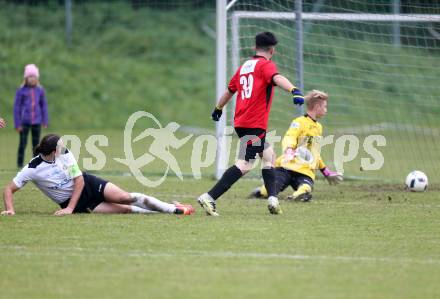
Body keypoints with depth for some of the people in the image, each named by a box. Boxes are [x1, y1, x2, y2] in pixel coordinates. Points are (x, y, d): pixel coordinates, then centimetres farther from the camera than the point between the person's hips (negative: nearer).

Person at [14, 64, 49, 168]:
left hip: (37, 122, 3)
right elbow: (17, 107, -2)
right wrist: (17, 123, -5)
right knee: (23, 143, -2)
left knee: (36, 143, 9)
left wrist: (45, 121, 9)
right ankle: (20, 164, 5)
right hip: (25, 122, -3)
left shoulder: (40, 91, 3)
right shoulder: (21, 91, -4)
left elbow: (44, 106, 11)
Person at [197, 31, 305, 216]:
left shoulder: (244, 67, 19)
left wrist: (218, 109, 47)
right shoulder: (266, 65, -4)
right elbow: (277, 78, -26)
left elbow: (229, 90, 31)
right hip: (254, 124, -9)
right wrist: (294, 90, -44)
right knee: (244, 165, -14)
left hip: (240, 122, 9)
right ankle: (209, 197, -23)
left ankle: (273, 199, 10)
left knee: (269, 155, 20)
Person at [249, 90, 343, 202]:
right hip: (288, 166, -5)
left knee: (305, 190, -31)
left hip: (306, 171, 5)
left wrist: (325, 171, 38)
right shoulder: (299, 122, -2)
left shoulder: (318, 127, 24)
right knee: (269, 191, -18)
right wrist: (289, 151, -42)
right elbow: (288, 138, -20)